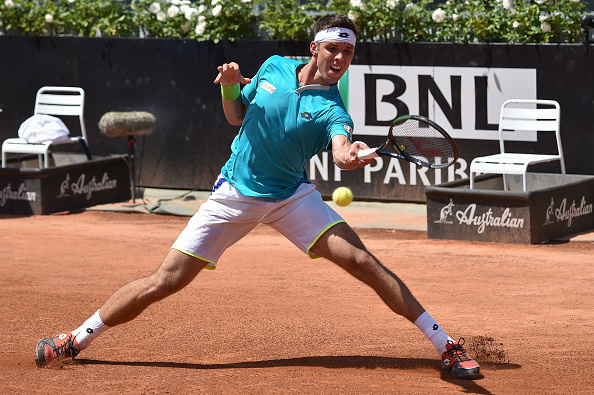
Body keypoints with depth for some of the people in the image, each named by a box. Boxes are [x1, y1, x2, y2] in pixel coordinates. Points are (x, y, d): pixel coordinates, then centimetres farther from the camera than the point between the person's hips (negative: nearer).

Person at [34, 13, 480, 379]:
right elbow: (236, 115, 11)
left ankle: (445, 345, -9)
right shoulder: (274, 68, -4)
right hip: (235, 194, 1)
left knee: (363, 261, -18)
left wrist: (351, 155, -62)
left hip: (291, 196, -1)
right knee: (164, 282, -4)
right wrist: (230, 86, -11)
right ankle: (77, 340, 12)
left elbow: (341, 148, -37)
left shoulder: (331, 110, -14)